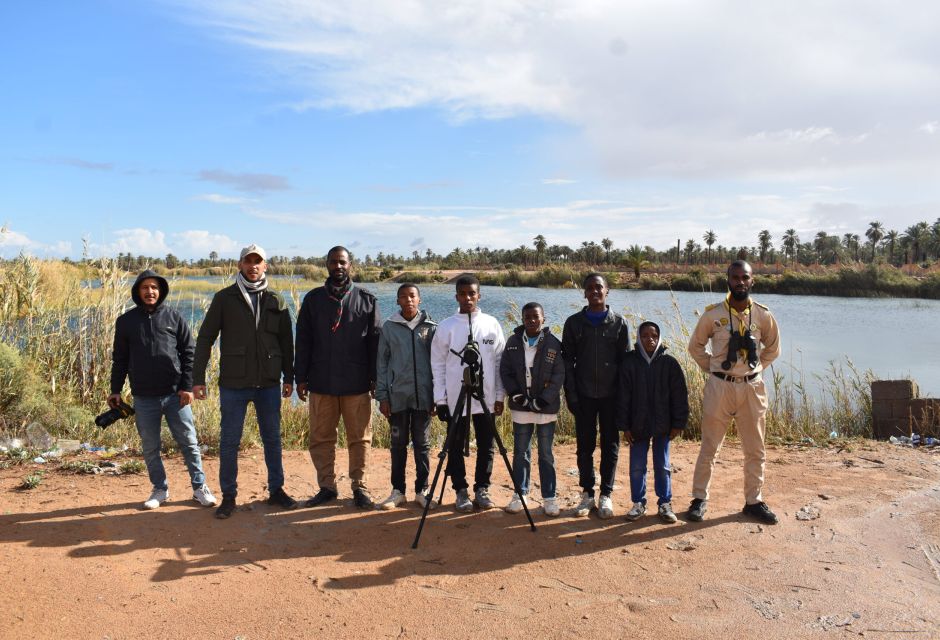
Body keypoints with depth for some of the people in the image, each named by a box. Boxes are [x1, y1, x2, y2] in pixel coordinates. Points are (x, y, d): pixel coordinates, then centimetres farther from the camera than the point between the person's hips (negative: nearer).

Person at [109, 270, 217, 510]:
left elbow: (188, 353, 1)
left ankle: (199, 487, 16)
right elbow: (120, 359, 11)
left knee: (189, 443, 3)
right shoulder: (126, 321, 6)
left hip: (175, 394, -1)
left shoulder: (174, 317, 2)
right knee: (150, 448, 9)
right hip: (144, 398, 1)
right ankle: (160, 489, 25)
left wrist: (187, 386, -5)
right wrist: (115, 390, 6)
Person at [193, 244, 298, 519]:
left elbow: (286, 342, 10)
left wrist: (288, 378, 8)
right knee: (229, 441, 5)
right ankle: (228, 496, 18)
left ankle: (276, 490, 24)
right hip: (233, 383, -2)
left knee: (272, 438, 11)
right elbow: (205, 339, 0)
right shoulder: (224, 298, 0)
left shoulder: (276, 302, 6)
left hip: (269, 383, 2)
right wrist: (198, 378, -5)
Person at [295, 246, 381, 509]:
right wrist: (301, 378, 2)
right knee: (320, 438, 7)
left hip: (357, 384, -1)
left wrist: (375, 378, -1)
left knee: (360, 438, 5)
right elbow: (303, 340, 8)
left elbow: (375, 341, 4)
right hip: (321, 382, 2)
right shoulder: (313, 299, 7)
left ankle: (359, 487, 17)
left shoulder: (366, 300, 4)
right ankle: (327, 486, 20)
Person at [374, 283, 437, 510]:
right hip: (397, 396, 0)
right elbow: (381, 363, 4)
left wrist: (437, 396, 0)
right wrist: (382, 396, -1)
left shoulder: (430, 327, 4)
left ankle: (422, 490, 18)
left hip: (423, 396, 0)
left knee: (422, 444, 8)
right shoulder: (389, 327, 3)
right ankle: (398, 491, 18)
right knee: (398, 444, 8)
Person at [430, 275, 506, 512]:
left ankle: (482, 489, 22)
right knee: (456, 447, 6)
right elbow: (438, 365, 0)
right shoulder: (446, 326, -1)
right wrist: (440, 399, -4)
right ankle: (461, 491, 20)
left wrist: (499, 395, 1)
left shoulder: (491, 324, 3)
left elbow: (500, 362, 5)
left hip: (486, 398, 1)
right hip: (455, 399, -1)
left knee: (486, 446, 8)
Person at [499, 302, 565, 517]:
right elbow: (505, 370, 5)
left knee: (546, 454, 7)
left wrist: (542, 400, -13)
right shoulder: (513, 342, 1)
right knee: (520, 452, 11)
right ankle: (519, 494, 23)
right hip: (521, 407, 2)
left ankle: (549, 498, 16)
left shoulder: (554, 344, -6)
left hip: (546, 408, -2)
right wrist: (516, 395, -7)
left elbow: (559, 376, -6)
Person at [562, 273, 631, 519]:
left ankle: (606, 495, 17)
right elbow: (567, 360, 2)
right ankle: (587, 494, 18)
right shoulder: (574, 323, 3)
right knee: (585, 446, 6)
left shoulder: (619, 323, 2)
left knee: (610, 446, 6)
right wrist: (571, 394, -4)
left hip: (611, 395, 0)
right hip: (584, 395, 0)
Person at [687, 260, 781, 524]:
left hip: (752, 388, 2)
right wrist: (712, 368, 1)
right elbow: (695, 346, 7)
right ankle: (700, 498, 17)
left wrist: (755, 369, 6)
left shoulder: (763, 315, 0)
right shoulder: (713, 314, -5)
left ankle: (754, 501, 25)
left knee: (755, 450, 11)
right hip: (719, 386, -2)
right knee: (709, 447, 5)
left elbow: (773, 348, 15)